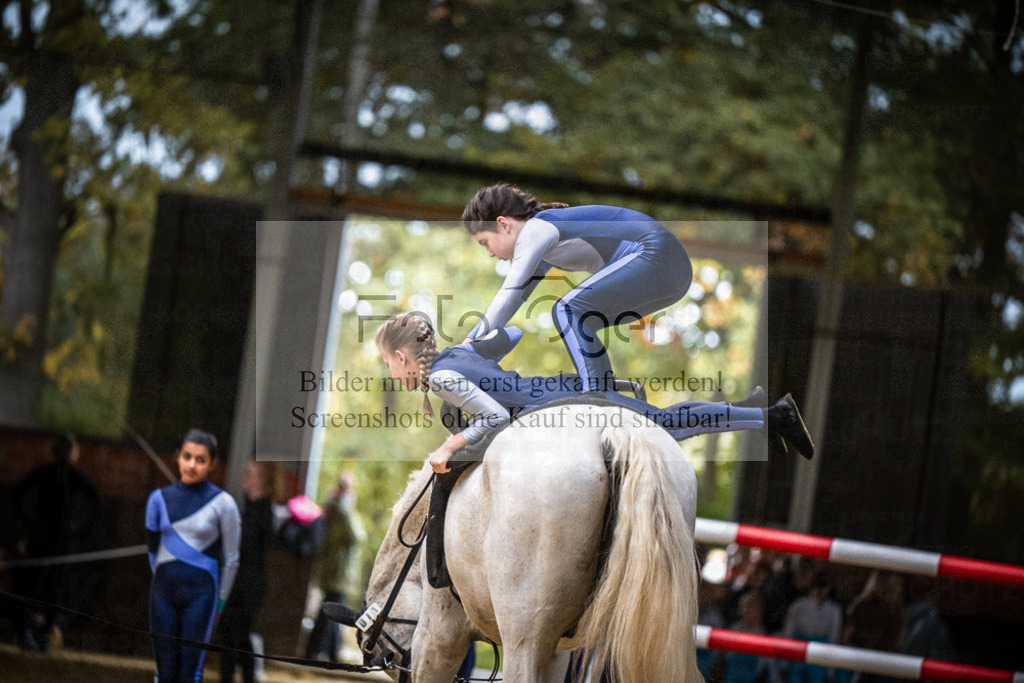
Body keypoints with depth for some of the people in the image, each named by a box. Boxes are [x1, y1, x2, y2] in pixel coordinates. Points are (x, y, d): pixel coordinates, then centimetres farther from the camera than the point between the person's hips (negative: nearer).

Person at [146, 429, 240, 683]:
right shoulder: (159, 499, 7)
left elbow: (231, 559, 2)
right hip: (163, 591, 4)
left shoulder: (222, 503, -3)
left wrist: (220, 601, 6)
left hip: (200, 592, -3)